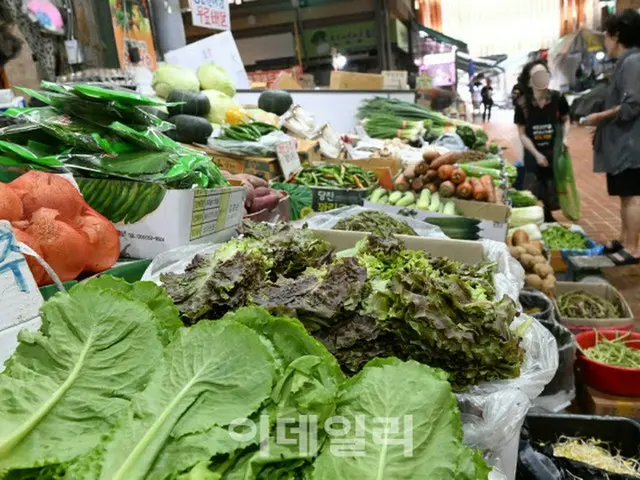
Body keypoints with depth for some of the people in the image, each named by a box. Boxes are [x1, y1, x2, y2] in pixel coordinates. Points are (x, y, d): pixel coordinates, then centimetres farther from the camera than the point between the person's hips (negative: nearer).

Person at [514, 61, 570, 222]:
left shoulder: (558, 98, -10)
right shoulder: (522, 104, -12)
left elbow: (566, 120, 8)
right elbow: (522, 134, -7)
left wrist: (564, 138, -10)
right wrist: (537, 154, -13)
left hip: (554, 151, 1)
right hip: (533, 153, -1)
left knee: (553, 189, 9)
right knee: (534, 193, 5)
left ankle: (548, 218, 30)